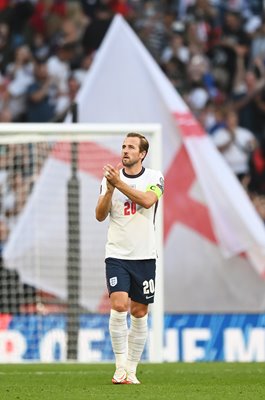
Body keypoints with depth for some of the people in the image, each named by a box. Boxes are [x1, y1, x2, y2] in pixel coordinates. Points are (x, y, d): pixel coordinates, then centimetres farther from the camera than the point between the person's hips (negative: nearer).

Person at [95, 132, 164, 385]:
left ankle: (131, 370, 14)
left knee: (139, 313, 5)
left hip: (144, 256, 0)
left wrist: (119, 183, -26)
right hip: (117, 255, 0)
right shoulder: (110, 178, 4)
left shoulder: (154, 178, 0)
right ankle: (120, 368, -9)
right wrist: (110, 189, -18)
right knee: (119, 307, -16)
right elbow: (100, 215, -3)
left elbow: (147, 201, -20)